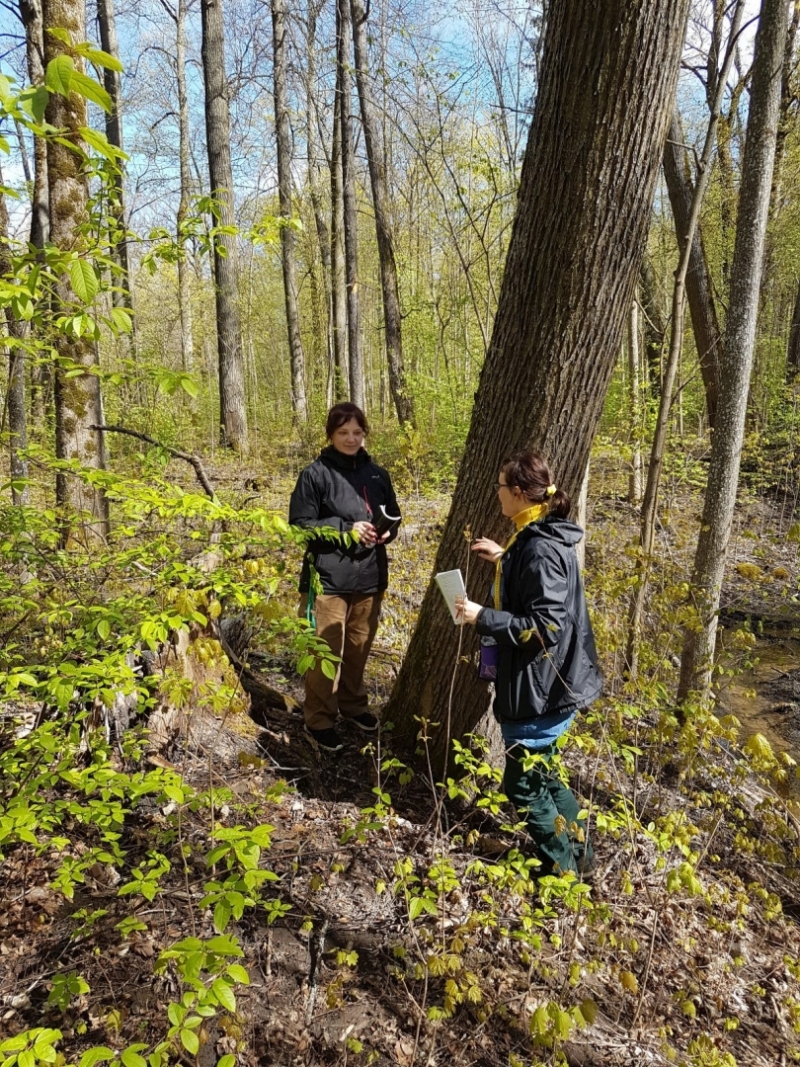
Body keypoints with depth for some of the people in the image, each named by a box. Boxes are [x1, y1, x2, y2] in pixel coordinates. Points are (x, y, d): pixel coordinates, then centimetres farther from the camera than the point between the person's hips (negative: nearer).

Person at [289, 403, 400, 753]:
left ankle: (353, 704, 37)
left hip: (369, 578, 5)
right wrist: (345, 529, -18)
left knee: (359, 649, 16)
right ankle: (319, 720, 17)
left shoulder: (377, 474, 8)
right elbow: (300, 524, -9)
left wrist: (387, 531, -4)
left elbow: (393, 516, 18)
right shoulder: (315, 474, -6)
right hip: (329, 579, -4)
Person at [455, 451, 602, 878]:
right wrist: (504, 559, 15)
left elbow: (546, 627, -27)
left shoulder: (539, 549, -25)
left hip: (540, 688, -10)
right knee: (540, 772, 25)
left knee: (523, 784, 8)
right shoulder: (540, 538, 6)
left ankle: (562, 869, 26)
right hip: (545, 683, 10)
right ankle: (577, 851, 41)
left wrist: (483, 618, -25)